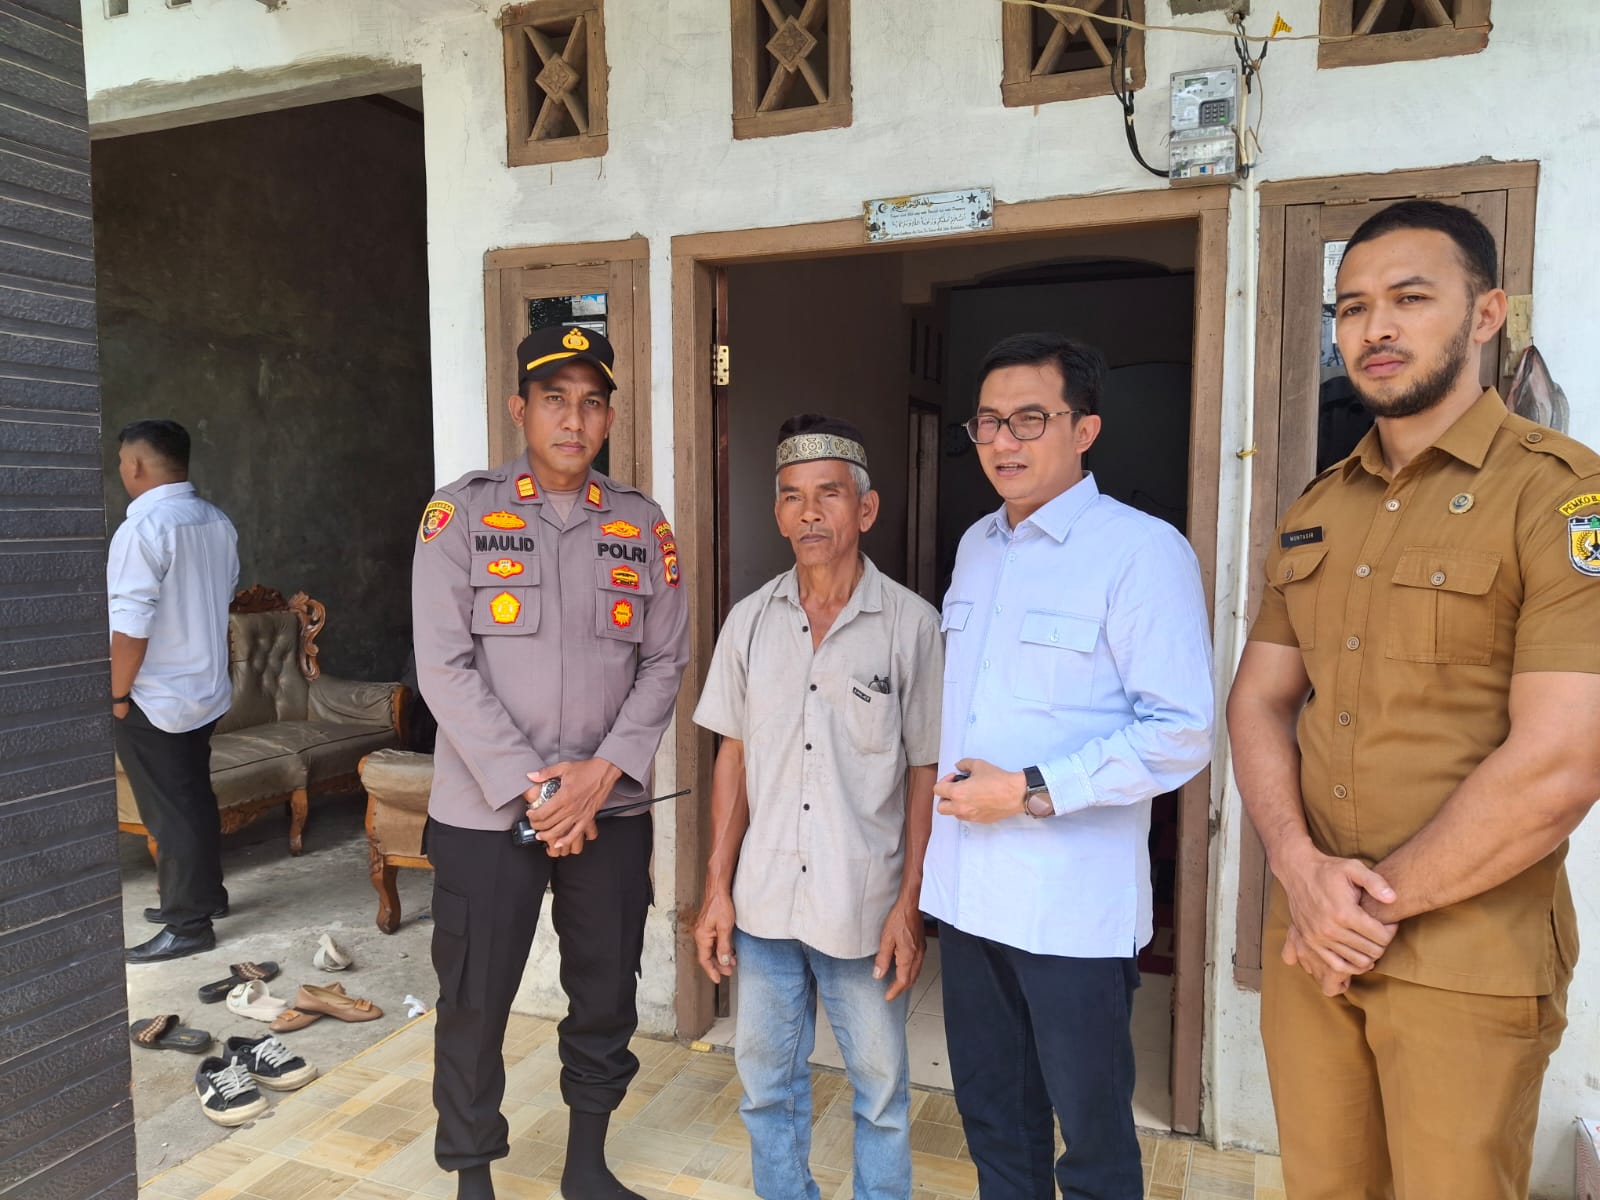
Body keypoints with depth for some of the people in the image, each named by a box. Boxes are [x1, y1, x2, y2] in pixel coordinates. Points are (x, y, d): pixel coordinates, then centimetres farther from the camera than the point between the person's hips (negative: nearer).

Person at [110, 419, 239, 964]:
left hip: (153, 699, -8)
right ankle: (206, 894, 32)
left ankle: (188, 924, 11)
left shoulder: (142, 528, -20)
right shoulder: (218, 521, 3)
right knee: (196, 799, 19)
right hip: (206, 689, 8)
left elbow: (131, 625, -22)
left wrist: (118, 695, -11)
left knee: (169, 812, 2)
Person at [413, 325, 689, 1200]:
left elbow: (665, 662, 2)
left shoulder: (643, 525, 5)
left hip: (612, 811, 3)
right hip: (484, 811, -2)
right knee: (474, 1005, 10)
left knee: (606, 998, 15)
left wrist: (600, 776, -11)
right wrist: (530, 791, -14)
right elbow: (445, 667, -10)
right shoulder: (460, 513, -4)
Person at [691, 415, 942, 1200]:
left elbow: (926, 772, -5)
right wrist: (717, 887, 4)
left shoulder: (911, 624, -9)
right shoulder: (749, 621, 1)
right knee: (767, 1081, 19)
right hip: (763, 901, 3)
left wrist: (909, 905, -8)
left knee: (880, 1088, 14)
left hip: (864, 908, -3)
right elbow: (734, 757, 6)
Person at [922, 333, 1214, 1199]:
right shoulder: (976, 546, 11)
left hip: (1071, 903, -6)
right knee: (992, 1117, 21)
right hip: (965, 889, 7)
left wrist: (1032, 792, -18)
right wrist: (948, 778, 8)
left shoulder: (1141, 550, -12)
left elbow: (1181, 734, -17)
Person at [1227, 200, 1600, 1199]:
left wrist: (1377, 901, -12)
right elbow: (1260, 702, 6)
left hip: (1469, 962, -5)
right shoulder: (1315, 511, 8)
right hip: (1306, 939, 5)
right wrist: (1301, 870, -10)